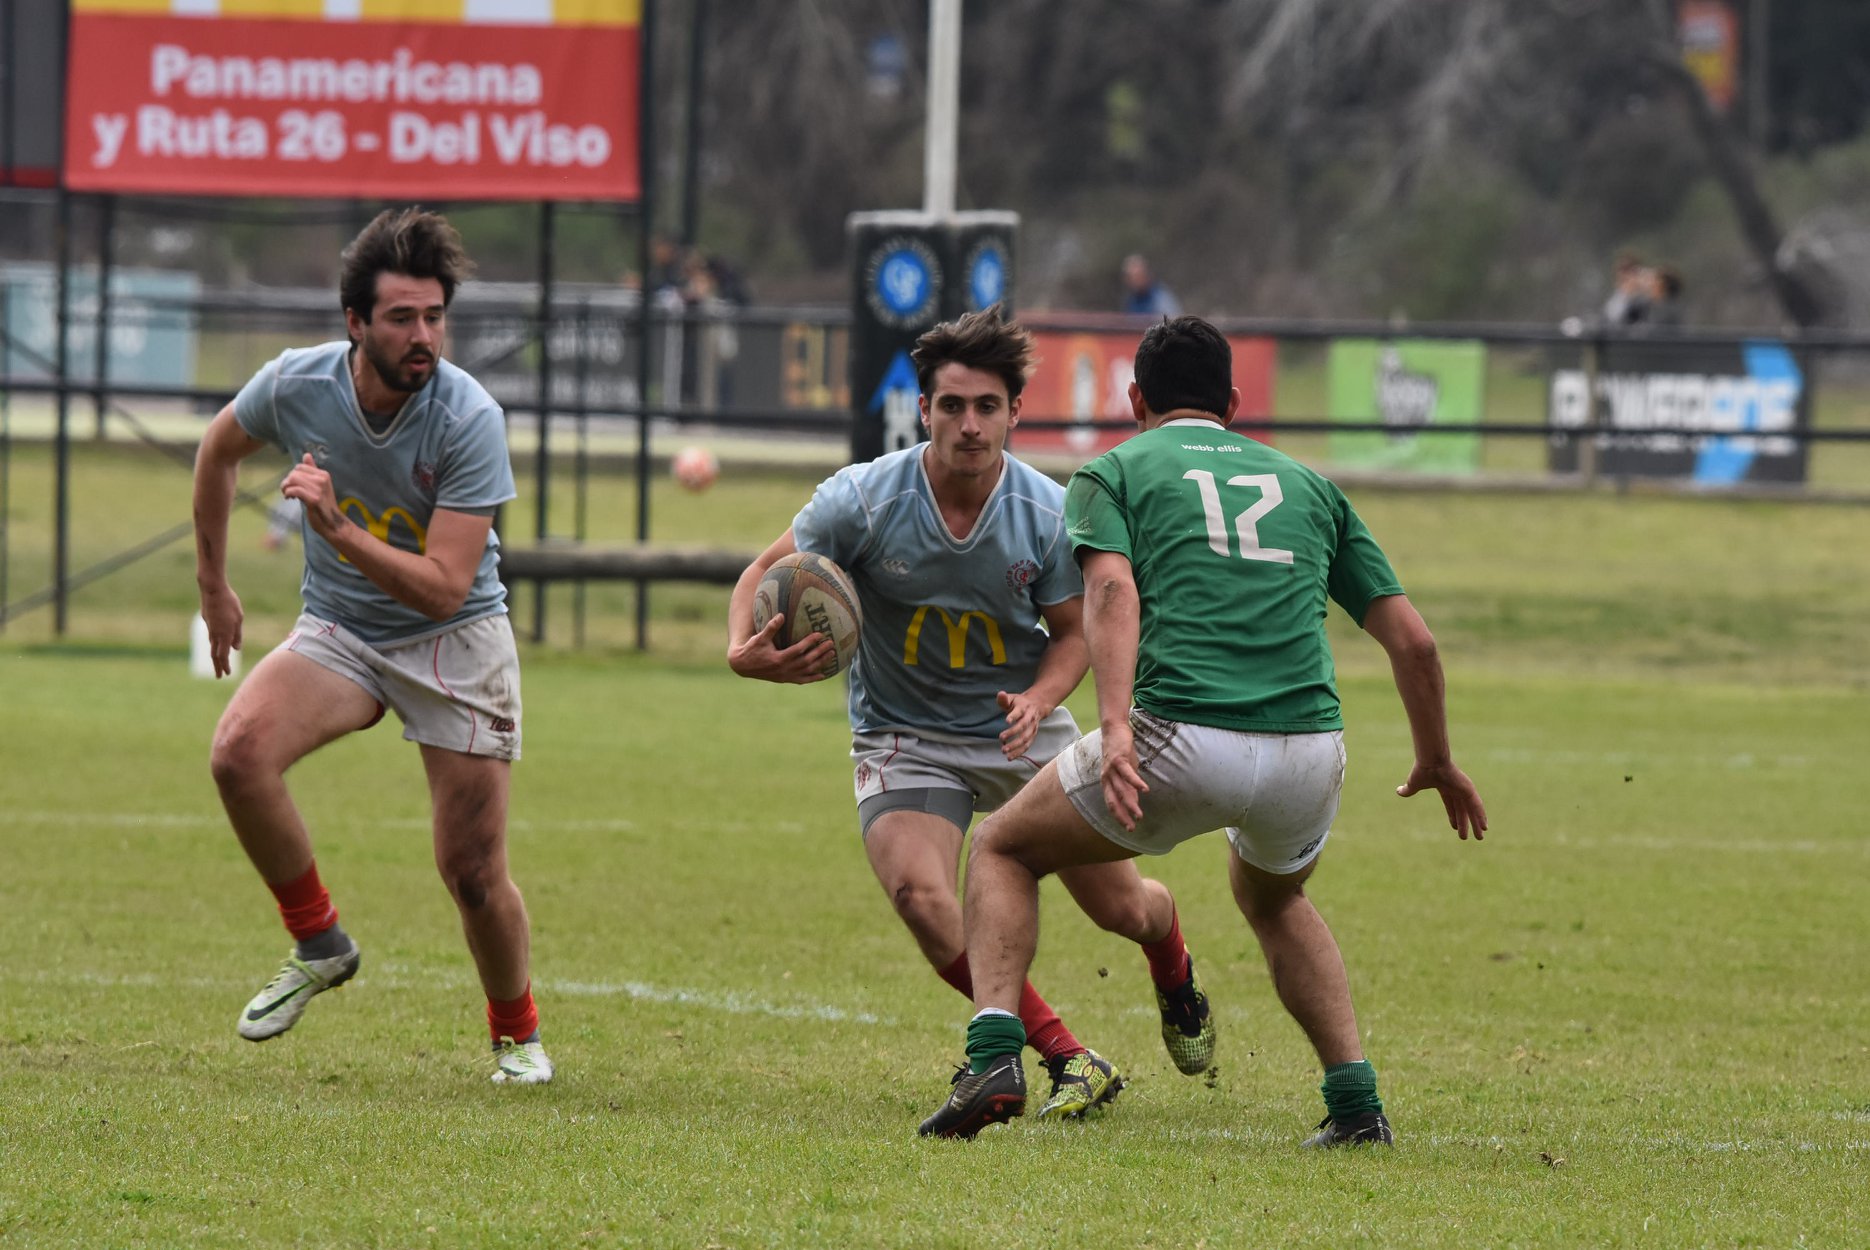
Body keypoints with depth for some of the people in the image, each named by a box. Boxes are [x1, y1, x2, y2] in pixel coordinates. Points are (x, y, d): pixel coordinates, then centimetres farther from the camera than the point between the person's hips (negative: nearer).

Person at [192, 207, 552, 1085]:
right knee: (240, 750, -26)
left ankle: (516, 1034, 24)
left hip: (456, 640, -3)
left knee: (472, 871, -5)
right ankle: (317, 944, -5)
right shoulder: (296, 385, -14)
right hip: (339, 632, 3)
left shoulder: (469, 419, -24)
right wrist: (212, 582, 18)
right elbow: (219, 450, 11)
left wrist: (339, 529, -38)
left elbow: (444, 585, -27)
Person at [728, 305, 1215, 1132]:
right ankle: (1068, 1062, -13)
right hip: (904, 741, -1)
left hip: (1022, 732, 1)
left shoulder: (1048, 513, -15)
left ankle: (1176, 981, 47)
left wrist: (1038, 700, -23)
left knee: (1123, 908, 6)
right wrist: (745, 650, -30)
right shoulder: (864, 500, -18)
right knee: (924, 903, -27)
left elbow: (1074, 629, -2)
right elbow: (767, 573, -8)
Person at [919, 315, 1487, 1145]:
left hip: (1179, 742, -4)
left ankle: (994, 1059, 1)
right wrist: (1436, 763, 33)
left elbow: (1111, 589, -8)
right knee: (1271, 897, 36)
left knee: (1003, 849, 21)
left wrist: (1114, 726, -20)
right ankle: (1356, 1100, 21)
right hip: (1307, 754, 4)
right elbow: (1411, 639, 20)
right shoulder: (1306, 485, 24)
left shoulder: (1115, 471, 13)